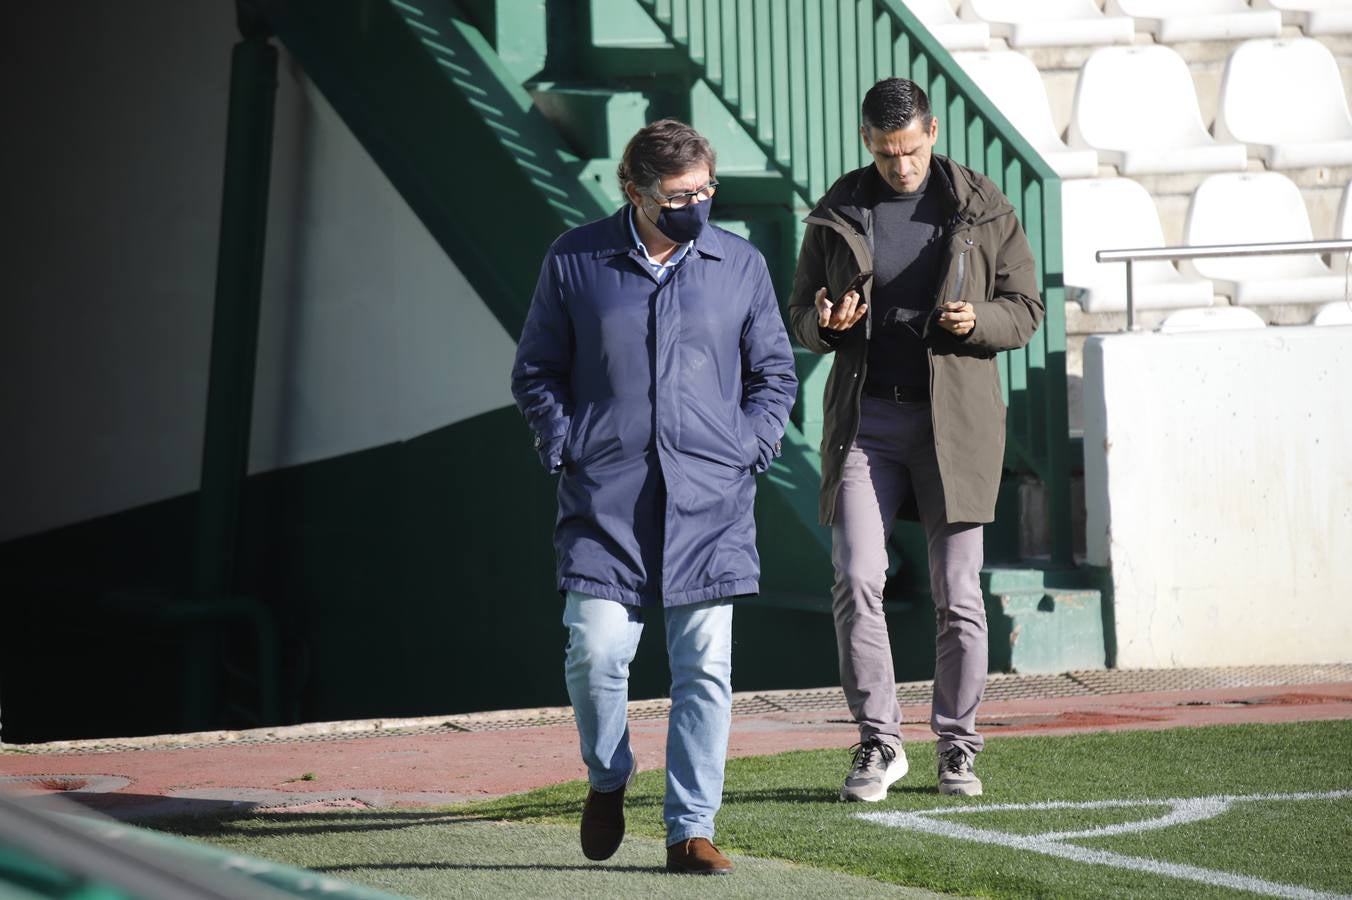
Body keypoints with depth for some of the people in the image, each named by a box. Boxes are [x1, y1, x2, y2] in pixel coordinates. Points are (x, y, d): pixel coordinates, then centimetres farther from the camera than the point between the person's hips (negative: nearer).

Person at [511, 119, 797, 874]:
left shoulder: (741, 265, 7)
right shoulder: (575, 262, 3)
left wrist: (748, 452, 3)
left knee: (705, 668, -2)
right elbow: (536, 371, 11)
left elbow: (775, 374, 16)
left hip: (710, 500, 1)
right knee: (597, 651, -9)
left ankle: (691, 830, 6)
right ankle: (609, 776, 21)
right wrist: (566, 451, 0)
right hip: (606, 500, -1)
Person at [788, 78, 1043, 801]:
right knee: (856, 581, -9)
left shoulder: (983, 210, 3)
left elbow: (1026, 310, 7)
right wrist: (826, 322, -10)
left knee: (957, 592, 1)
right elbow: (802, 317, 14)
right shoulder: (838, 214, 7)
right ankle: (878, 742, 2)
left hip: (953, 420, -1)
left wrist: (976, 320, -15)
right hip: (865, 420, 1)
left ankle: (957, 748, 13)